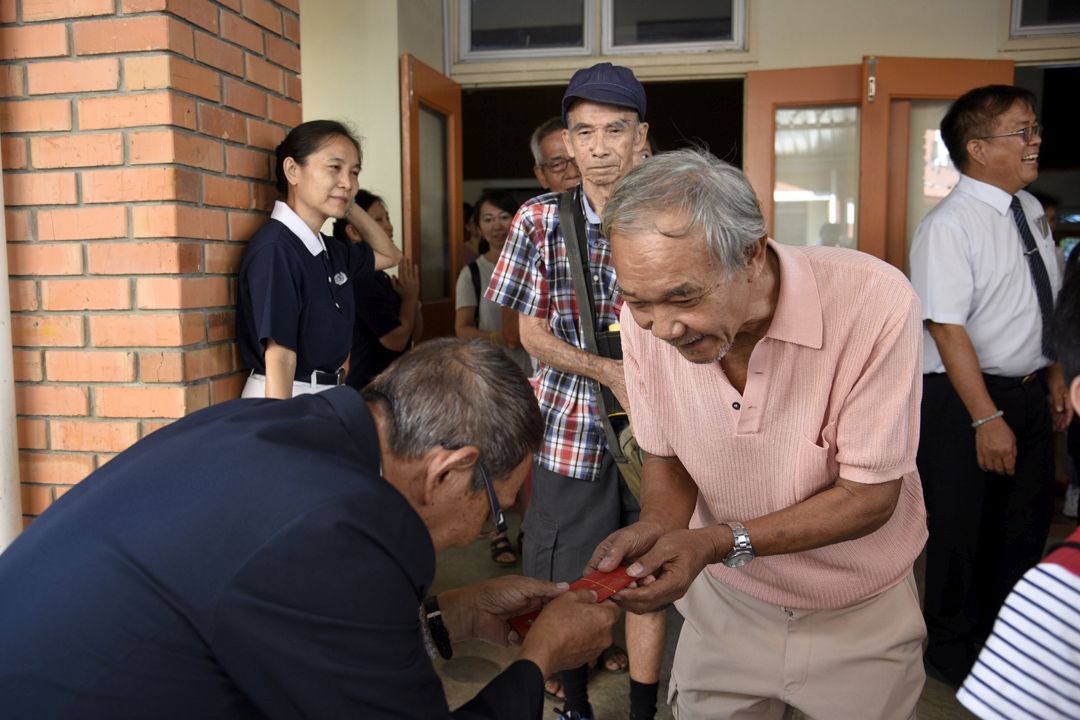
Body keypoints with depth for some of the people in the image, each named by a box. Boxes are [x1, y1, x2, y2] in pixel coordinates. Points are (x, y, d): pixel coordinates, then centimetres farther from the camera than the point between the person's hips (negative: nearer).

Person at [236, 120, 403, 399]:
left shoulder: (329, 248, 6)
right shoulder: (275, 249, -18)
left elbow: (389, 255, 23)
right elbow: (279, 358, -24)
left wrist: (349, 206, 10)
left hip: (327, 397, 8)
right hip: (284, 402, -8)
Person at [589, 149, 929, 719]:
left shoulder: (875, 302, -30)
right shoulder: (645, 317, -19)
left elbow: (870, 496, -22)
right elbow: (666, 456, -3)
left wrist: (721, 541, -32)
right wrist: (656, 527, -24)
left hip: (858, 612, -2)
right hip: (725, 596, 2)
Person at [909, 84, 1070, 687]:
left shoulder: (1031, 210, 6)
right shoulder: (949, 226, -18)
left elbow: (1044, 307, 15)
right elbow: (948, 328, -22)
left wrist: (1054, 378, 15)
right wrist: (986, 418, -23)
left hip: (1029, 392, 8)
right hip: (964, 396, -8)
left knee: (1027, 525, 20)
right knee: (965, 532, 7)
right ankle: (955, 652, 30)